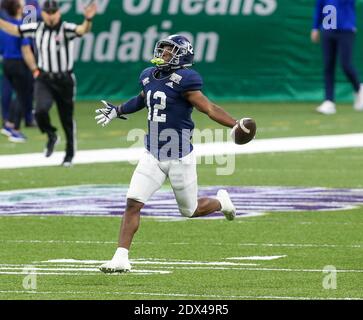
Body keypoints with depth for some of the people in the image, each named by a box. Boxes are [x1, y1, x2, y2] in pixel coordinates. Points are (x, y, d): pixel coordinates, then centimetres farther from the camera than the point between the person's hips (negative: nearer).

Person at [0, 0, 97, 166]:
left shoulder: (66, 29, -11)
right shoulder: (36, 28, 2)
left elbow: (82, 30, -31)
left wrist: (88, 20, -53)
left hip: (64, 80, -2)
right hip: (43, 79, 2)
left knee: (67, 119, 9)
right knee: (41, 110, -23)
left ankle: (70, 153, 31)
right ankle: (51, 135, 9)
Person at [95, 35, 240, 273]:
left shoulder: (183, 80, -17)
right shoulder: (149, 77, 5)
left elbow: (209, 108, -21)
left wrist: (235, 125, -34)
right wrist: (118, 111, 36)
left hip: (180, 157, -6)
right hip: (153, 155, 6)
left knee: (190, 210, 11)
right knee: (133, 203, -7)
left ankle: (221, 202, 42)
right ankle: (121, 258, -5)